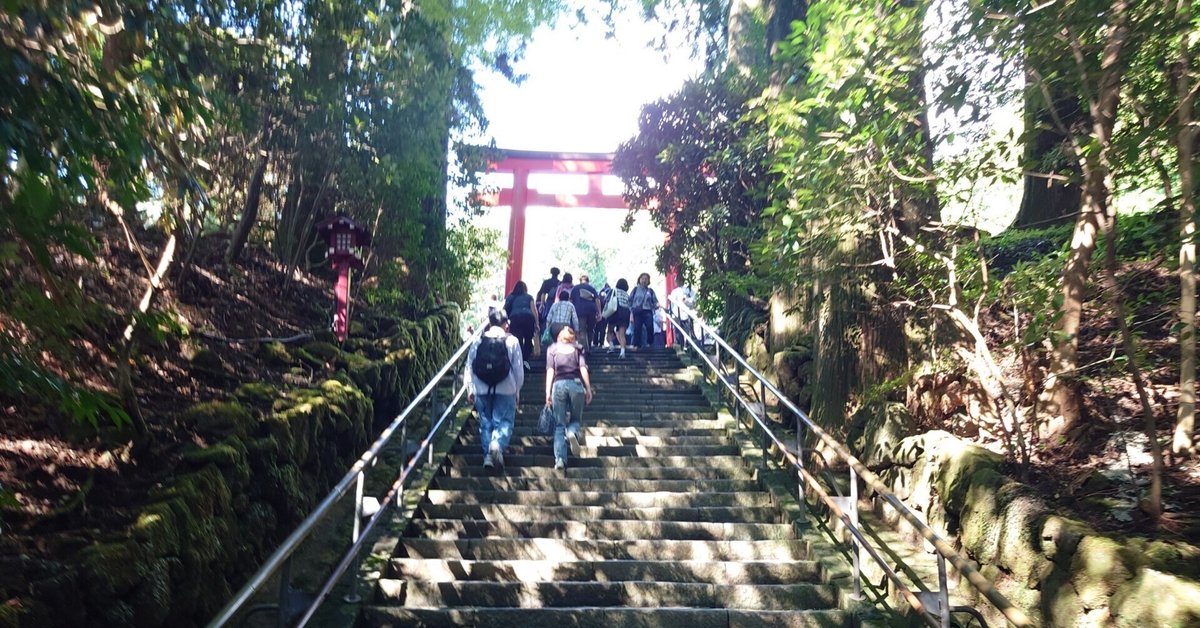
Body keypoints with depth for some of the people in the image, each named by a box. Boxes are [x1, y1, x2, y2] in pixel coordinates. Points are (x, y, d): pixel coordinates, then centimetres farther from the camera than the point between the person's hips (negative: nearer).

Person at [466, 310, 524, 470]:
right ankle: (498, 444, -22)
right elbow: (518, 369, -1)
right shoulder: (512, 341, -3)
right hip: (506, 390, -2)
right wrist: (517, 389, 11)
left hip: (482, 390, 2)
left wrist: (470, 389, 12)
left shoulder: (478, 340, 2)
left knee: (485, 422, 14)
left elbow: (469, 366, 3)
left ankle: (487, 455, 13)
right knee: (504, 421, 5)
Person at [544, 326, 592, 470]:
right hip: (576, 383, 0)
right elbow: (583, 368, 4)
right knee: (576, 419, 15)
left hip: (558, 384, 0)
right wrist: (588, 389, 1)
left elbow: (550, 370, 5)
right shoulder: (577, 348, 18)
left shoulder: (552, 348, 17)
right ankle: (572, 432, -20)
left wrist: (548, 392, 0)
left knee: (559, 425, 4)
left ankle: (560, 459, -10)